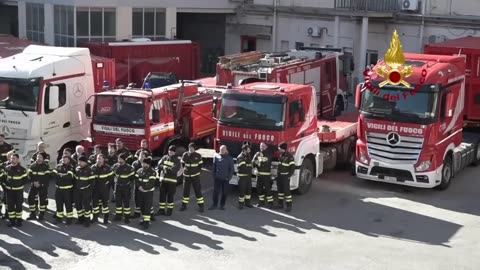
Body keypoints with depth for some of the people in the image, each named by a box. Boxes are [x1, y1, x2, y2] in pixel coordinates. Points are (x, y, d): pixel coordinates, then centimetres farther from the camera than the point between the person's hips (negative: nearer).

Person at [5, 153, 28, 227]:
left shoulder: (22, 169, -8)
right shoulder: (7, 168, 3)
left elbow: (25, 178, -2)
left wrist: (20, 184, -8)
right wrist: (6, 183, 2)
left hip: (18, 190, -4)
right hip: (9, 190, 4)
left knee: (18, 205, 1)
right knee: (10, 205, 6)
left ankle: (19, 220, 10)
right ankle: (11, 220, 16)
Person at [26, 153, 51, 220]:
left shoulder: (46, 166, -4)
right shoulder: (33, 166, 7)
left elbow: (47, 177, -10)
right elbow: (30, 175, 2)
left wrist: (39, 183, -18)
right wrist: (34, 182, -14)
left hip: (43, 185, -4)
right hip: (34, 185, 4)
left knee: (42, 199, -2)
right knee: (30, 198, 0)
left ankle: (41, 215, 10)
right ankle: (32, 214, 12)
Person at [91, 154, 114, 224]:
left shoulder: (107, 168, -6)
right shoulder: (93, 168, 3)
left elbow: (111, 177, -1)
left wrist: (107, 183, -8)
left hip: (105, 189, -3)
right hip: (96, 189, 3)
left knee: (105, 203, 2)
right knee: (95, 202, 7)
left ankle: (106, 218, 11)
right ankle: (95, 217, 21)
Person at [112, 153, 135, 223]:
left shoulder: (129, 168, -12)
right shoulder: (115, 166, 0)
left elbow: (133, 177, -4)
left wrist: (130, 184, -5)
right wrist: (115, 181, 9)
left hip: (126, 188, -4)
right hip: (118, 187, 4)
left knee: (126, 202, 1)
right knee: (118, 202, 10)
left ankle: (127, 217, 9)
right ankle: (118, 216, 21)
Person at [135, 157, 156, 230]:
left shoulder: (152, 172, -11)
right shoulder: (139, 171, 7)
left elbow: (151, 183, -17)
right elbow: (137, 180, 5)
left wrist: (144, 188, -20)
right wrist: (139, 186, -13)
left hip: (148, 192, -6)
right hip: (140, 191, 6)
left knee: (147, 207, -8)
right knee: (142, 206, 11)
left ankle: (147, 221, -7)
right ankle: (145, 219, 25)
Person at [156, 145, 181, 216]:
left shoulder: (177, 160, -2)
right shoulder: (165, 157, 9)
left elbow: (174, 170, -15)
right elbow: (159, 165, 3)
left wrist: (166, 168, -22)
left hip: (172, 181, -3)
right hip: (163, 179, 4)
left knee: (170, 196, 2)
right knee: (162, 195, 6)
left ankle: (169, 210, 14)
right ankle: (161, 210, 14)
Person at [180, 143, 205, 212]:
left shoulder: (198, 156, -6)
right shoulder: (185, 155, -3)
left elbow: (200, 165, 3)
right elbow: (182, 164, 10)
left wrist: (198, 172, -2)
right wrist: (186, 170, 4)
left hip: (195, 176, -2)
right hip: (186, 175, 2)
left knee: (198, 190, 0)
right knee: (186, 190, 10)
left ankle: (201, 205, 6)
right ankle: (184, 205, 21)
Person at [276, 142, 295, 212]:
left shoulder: (290, 157, -16)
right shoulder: (281, 155, 9)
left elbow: (292, 167, -16)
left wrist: (289, 176, -17)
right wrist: (278, 174, 15)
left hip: (285, 176, -8)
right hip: (279, 176, 8)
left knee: (286, 190, -8)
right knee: (280, 190, 13)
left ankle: (289, 206, -5)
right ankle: (280, 204, 23)